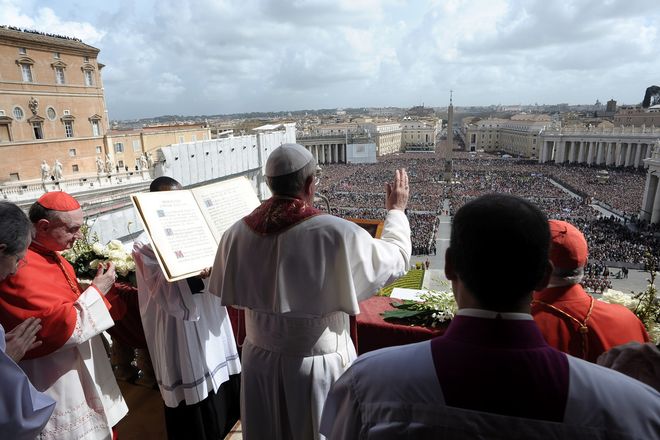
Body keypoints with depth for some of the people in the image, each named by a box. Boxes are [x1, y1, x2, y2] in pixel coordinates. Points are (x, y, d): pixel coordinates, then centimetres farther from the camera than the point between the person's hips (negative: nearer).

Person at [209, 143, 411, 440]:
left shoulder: (237, 234, -11)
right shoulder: (338, 234, -24)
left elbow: (224, 289, 7)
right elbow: (396, 260, -7)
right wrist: (396, 210, 9)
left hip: (260, 362, 3)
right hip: (319, 367, -3)